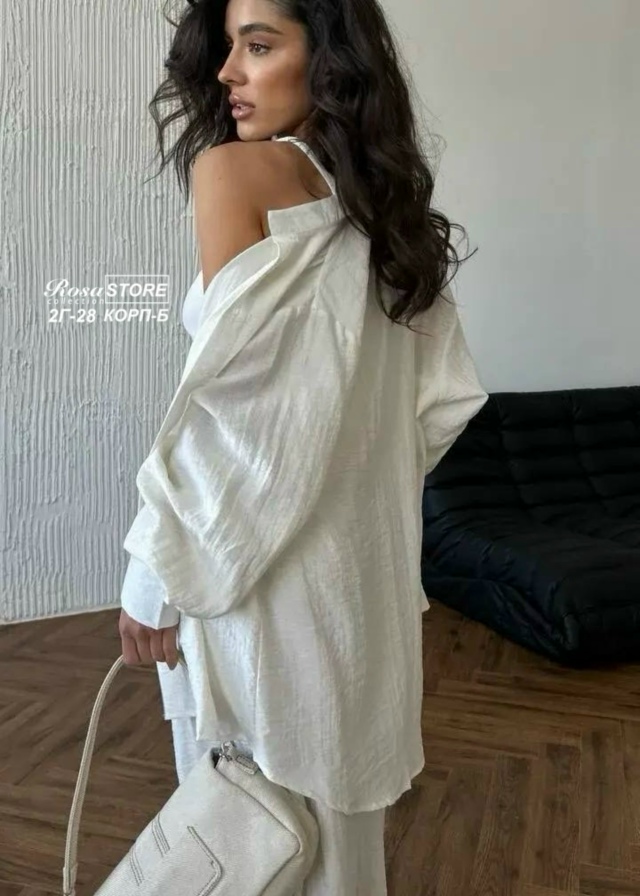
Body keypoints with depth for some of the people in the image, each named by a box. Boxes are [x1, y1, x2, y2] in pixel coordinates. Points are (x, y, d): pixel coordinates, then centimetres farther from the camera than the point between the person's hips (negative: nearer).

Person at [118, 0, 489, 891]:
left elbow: (230, 387, -19)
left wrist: (155, 574, -12)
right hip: (364, 559, 7)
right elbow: (444, 396, 10)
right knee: (334, 803, 23)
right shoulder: (384, 199, 9)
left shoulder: (235, 170, -11)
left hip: (253, 563, -7)